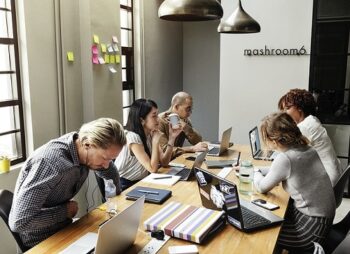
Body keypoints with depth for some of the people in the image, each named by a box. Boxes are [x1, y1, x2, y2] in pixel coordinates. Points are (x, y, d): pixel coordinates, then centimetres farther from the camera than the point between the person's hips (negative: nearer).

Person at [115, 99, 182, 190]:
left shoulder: (150, 135, 3)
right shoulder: (132, 137, -22)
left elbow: (164, 162, -3)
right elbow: (152, 169, -23)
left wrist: (172, 138, -9)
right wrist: (155, 141, -23)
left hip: (141, 182, 8)